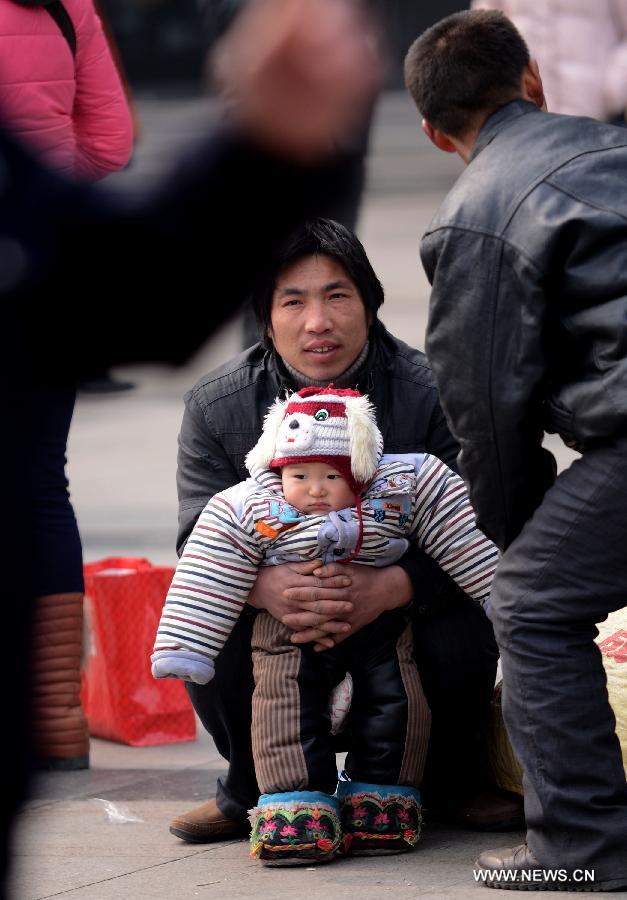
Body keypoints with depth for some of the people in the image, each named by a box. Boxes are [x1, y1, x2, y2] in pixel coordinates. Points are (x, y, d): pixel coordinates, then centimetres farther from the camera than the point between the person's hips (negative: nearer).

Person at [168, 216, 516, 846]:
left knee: (463, 637, -31)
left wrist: (387, 589, -41)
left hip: (402, 601, -1)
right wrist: (270, 588, -38)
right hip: (272, 617, 1)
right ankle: (253, 788, 3)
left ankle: (452, 778, 3)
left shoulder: (429, 393, -15)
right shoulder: (215, 408, -10)